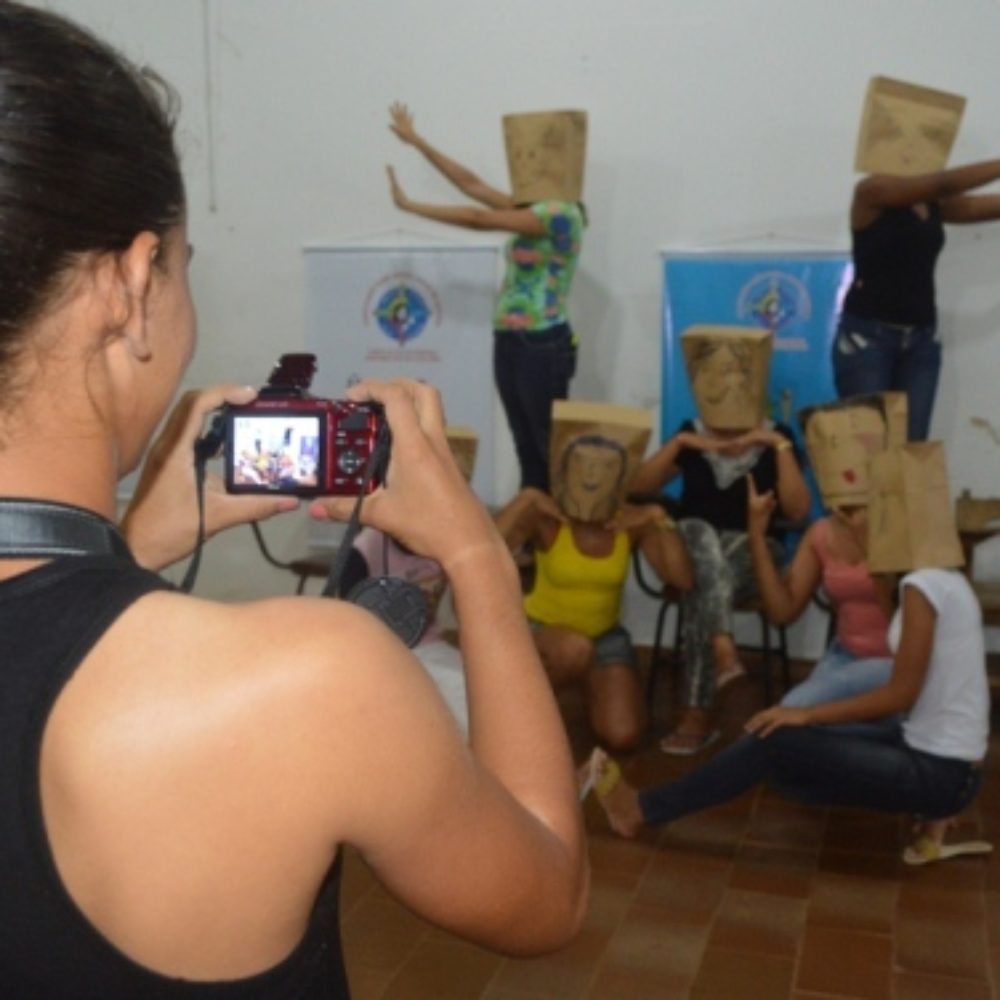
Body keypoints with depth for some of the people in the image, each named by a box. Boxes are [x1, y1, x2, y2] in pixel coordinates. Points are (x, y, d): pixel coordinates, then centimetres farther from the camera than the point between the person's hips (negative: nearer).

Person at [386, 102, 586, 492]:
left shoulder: (559, 214, -14)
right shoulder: (535, 208, 12)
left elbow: (479, 219, -17)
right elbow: (472, 184, 15)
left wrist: (410, 204, -10)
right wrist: (416, 141, 15)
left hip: (542, 347, -9)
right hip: (511, 344, 9)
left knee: (554, 450, -2)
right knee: (528, 448, 13)